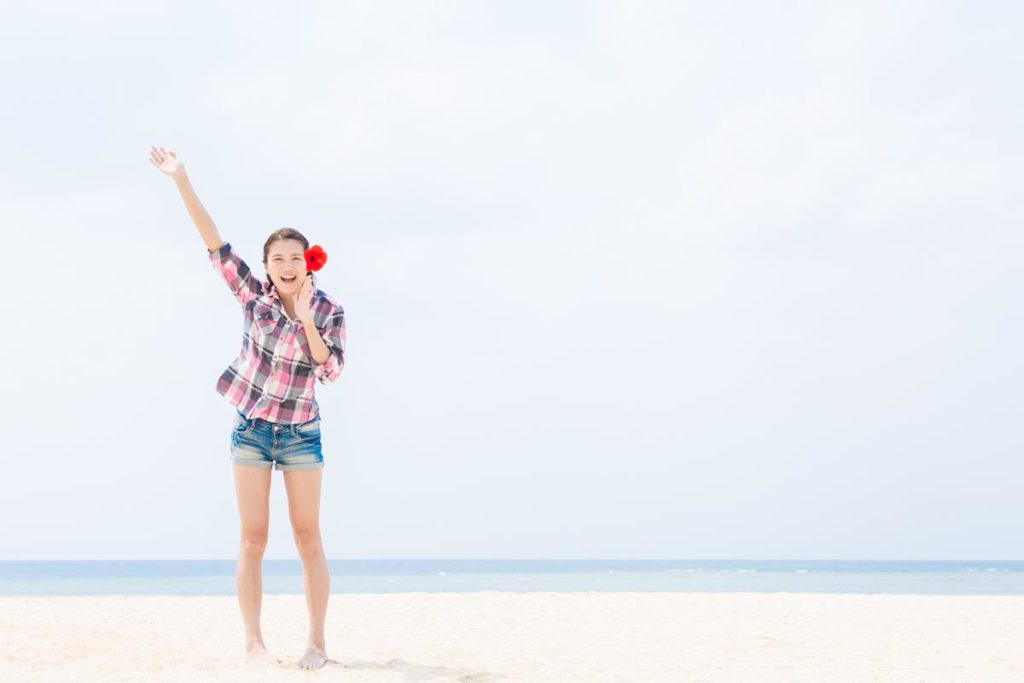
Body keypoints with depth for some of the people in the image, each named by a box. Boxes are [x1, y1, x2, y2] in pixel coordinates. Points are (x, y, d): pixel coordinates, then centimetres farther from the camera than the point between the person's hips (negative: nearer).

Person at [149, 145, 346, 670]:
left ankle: (317, 643, 7)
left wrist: (307, 322, -23)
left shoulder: (329, 311, -4)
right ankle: (253, 642, 5)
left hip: (300, 434, -1)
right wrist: (182, 183, -17)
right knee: (253, 540, 1)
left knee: (308, 539, 1)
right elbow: (215, 243, -10)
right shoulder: (254, 296, -3)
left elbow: (331, 371, -12)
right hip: (250, 429, 1)